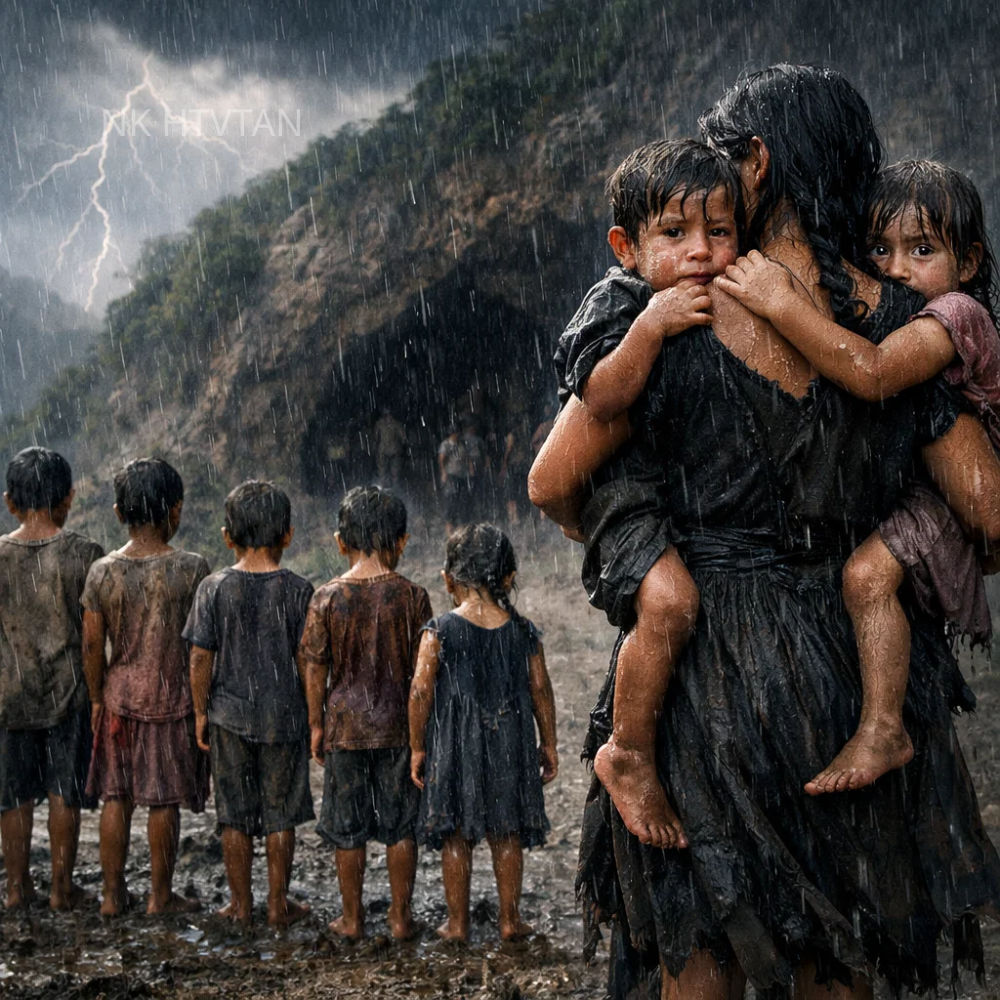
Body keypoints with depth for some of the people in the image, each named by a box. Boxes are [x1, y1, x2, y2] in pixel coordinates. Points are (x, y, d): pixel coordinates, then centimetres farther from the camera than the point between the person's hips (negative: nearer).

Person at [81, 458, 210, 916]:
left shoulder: (103, 572, -6)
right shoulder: (191, 568, -12)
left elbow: (92, 645, -2)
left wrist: (97, 699, 11)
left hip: (119, 696, 3)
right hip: (171, 698, -2)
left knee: (116, 796, 12)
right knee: (164, 800, 7)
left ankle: (113, 894, 19)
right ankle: (160, 896, 16)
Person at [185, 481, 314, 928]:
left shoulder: (214, 588, -6)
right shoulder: (298, 590, -7)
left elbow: (201, 659, -4)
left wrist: (201, 712, 7)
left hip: (229, 715, 1)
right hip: (284, 715, 0)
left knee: (235, 814, 11)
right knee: (280, 814, 10)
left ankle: (241, 904, 19)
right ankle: (278, 904, 17)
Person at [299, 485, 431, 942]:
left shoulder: (328, 597, -6)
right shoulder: (412, 596, -7)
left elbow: (315, 668, -2)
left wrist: (316, 724, 8)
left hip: (345, 724, 0)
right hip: (399, 724, 0)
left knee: (348, 826, 10)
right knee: (400, 823, 10)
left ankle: (352, 918, 18)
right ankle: (401, 916, 16)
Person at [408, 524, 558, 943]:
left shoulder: (439, 632, -10)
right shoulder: (523, 632, -4)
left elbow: (421, 691, -11)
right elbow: (540, 690, 0)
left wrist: (417, 747, -1)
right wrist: (548, 744, 11)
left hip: (453, 745, -2)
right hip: (510, 746, 2)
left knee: (455, 835, 10)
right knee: (506, 833, 14)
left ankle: (457, 922, 17)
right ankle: (510, 919, 21)